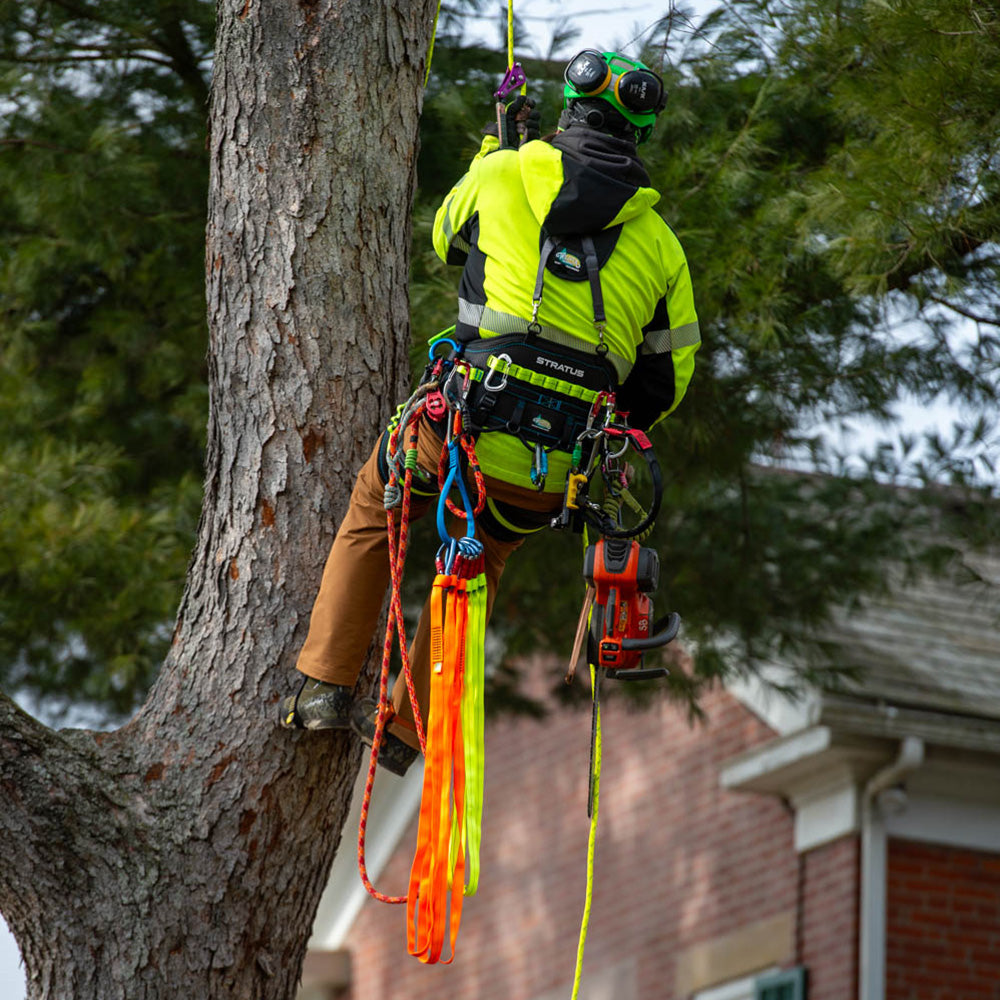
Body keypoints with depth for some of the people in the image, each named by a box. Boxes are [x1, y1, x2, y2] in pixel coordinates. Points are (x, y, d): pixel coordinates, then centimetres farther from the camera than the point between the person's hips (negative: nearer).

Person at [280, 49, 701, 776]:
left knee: (372, 513, 29)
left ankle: (327, 683, 22)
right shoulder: (660, 245, 7)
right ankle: (405, 730, 31)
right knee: (482, 557, 31)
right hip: (551, 482, 2)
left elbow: (448, 237, 25)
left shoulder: (500, 177, 1)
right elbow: (665, 383, 13)